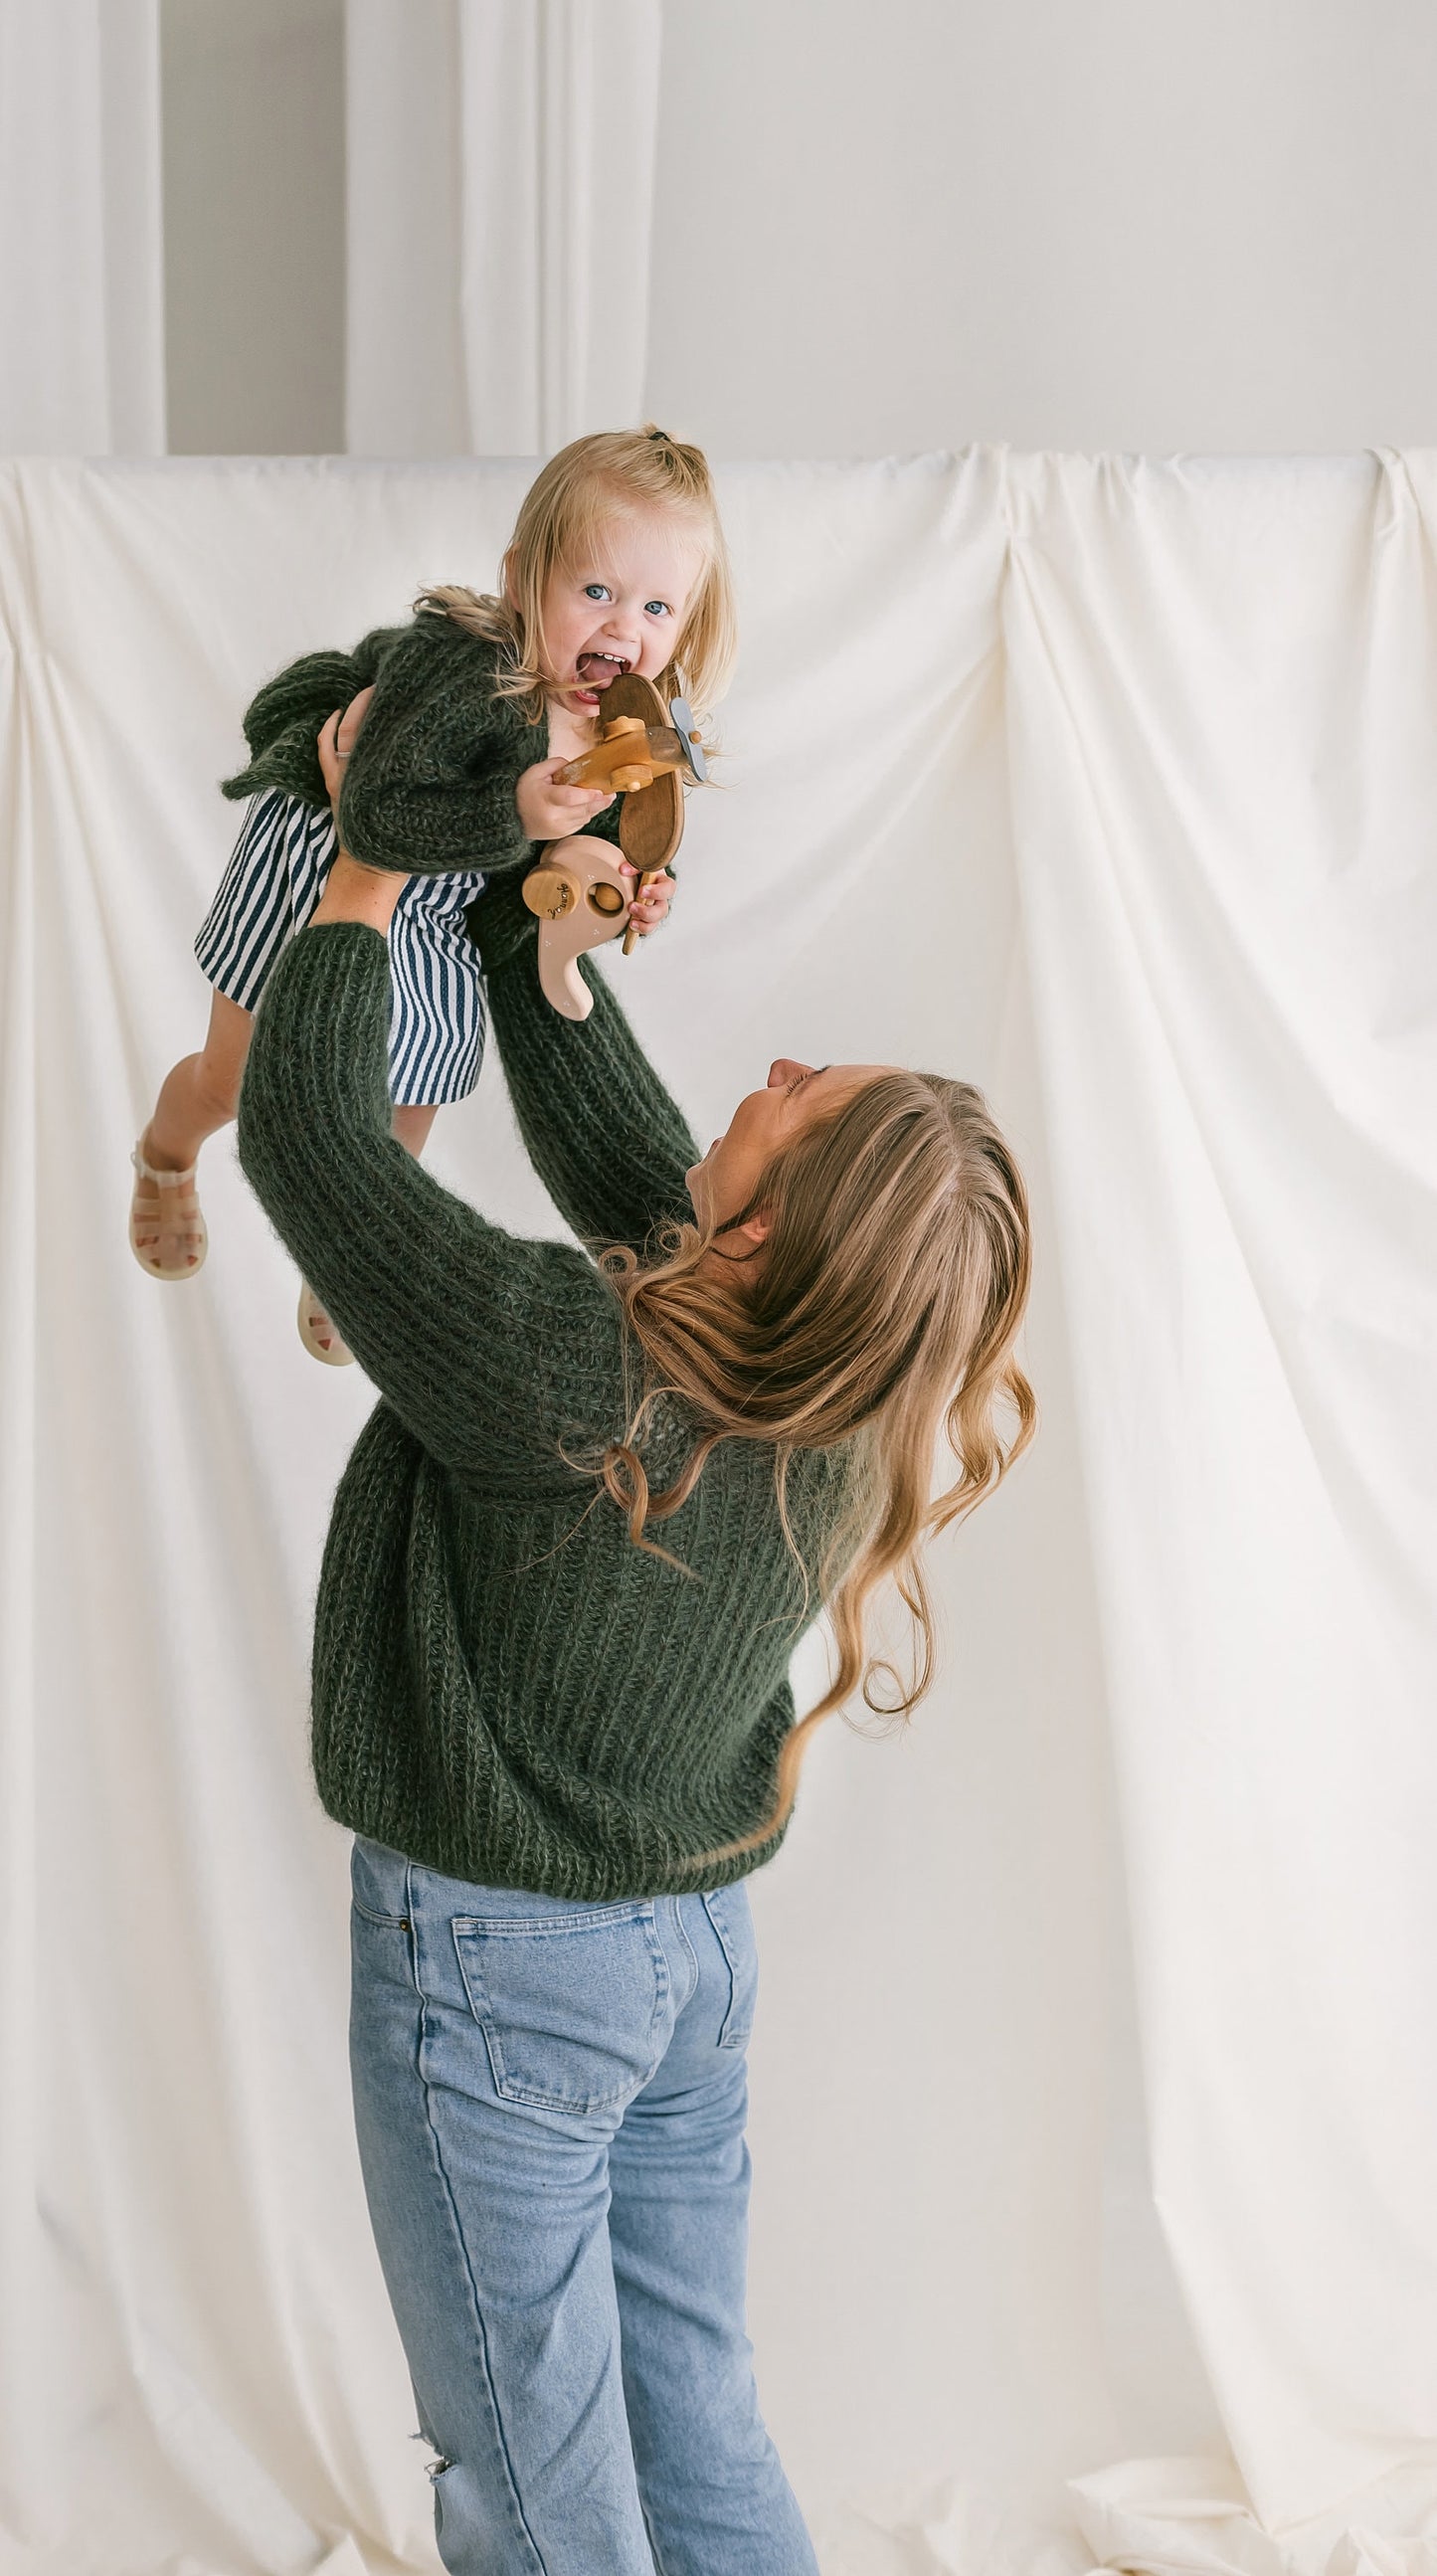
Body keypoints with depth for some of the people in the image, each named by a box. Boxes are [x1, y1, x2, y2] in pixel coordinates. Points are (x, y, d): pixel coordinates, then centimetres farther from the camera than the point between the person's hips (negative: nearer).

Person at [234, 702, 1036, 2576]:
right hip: (698, 1946, 7)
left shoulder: (560, 1375, -30)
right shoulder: (834, 1396, -10)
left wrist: (371, 859, -8)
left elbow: (305, 1124, -20)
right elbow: (616, 1140, 5)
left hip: (499, 1962, -6)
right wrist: (513, 899, 9)